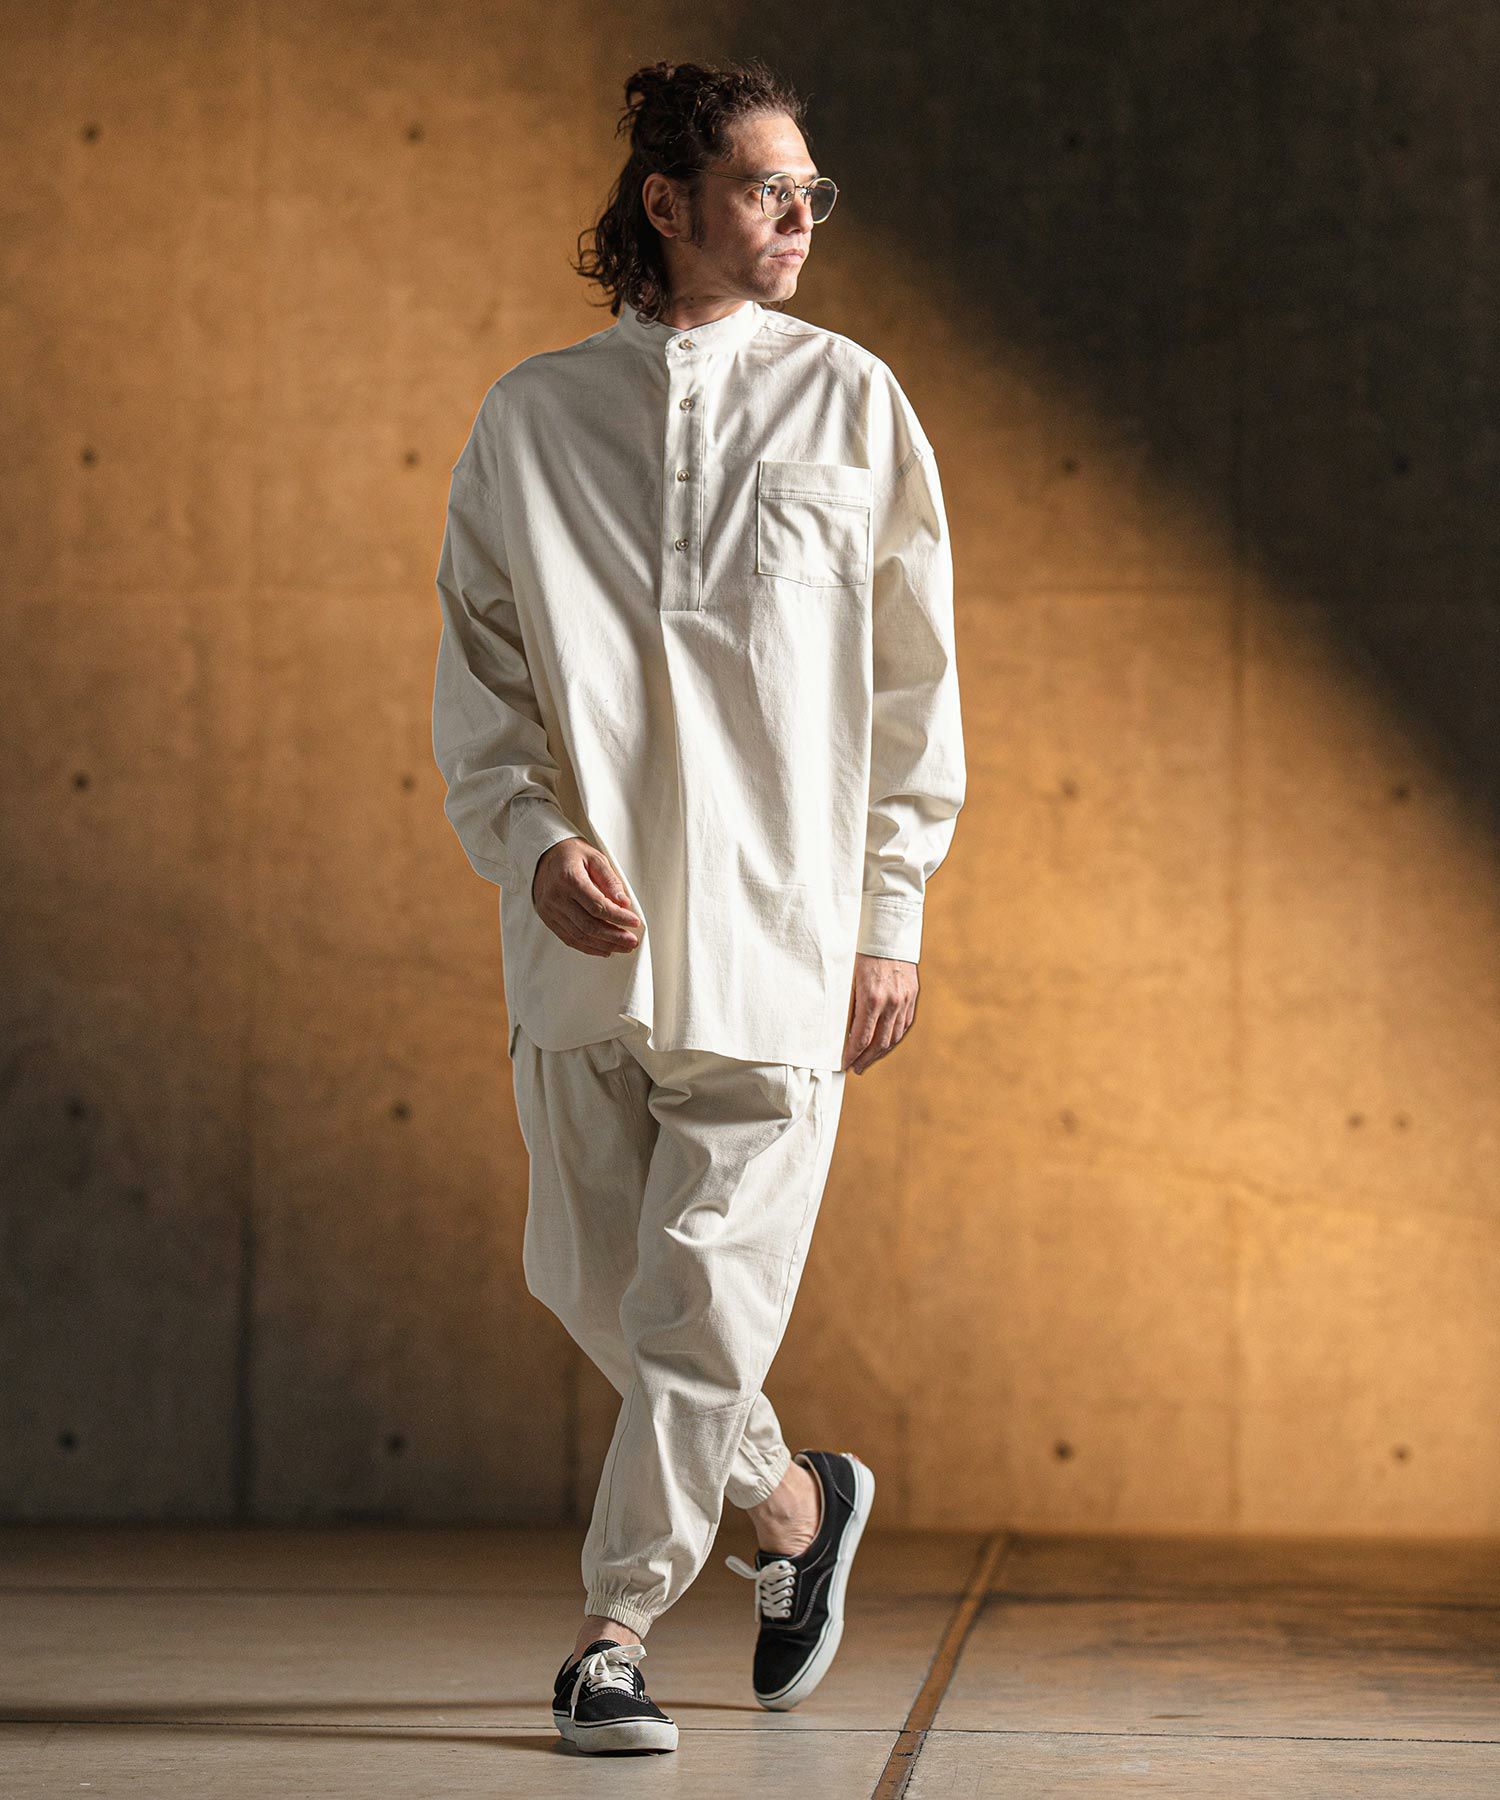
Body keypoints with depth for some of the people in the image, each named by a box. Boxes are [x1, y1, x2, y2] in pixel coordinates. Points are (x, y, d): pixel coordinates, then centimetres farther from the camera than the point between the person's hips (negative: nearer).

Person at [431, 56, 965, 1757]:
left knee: (706, 1296, -6)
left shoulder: (849, 402, 3)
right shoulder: (531, 417, 5)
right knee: (594, 1284, 9)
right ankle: (793, 1501, 33)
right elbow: (477, 673, 8)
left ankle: (615, 1626, 8)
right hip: (586, 929, 2)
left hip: (774, 927, -2)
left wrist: (889, 918, 2)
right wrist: (533, 842, -10)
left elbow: (914, 679, 6)